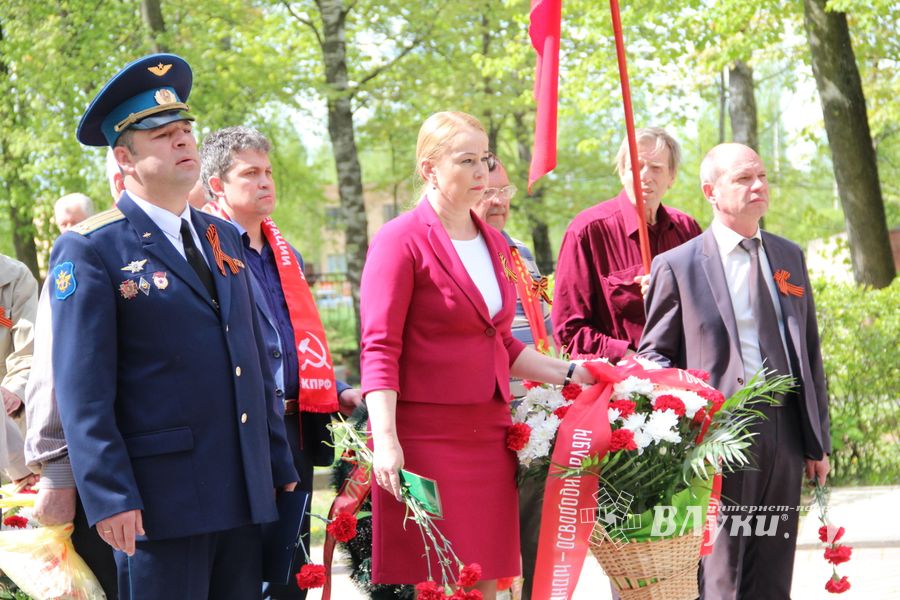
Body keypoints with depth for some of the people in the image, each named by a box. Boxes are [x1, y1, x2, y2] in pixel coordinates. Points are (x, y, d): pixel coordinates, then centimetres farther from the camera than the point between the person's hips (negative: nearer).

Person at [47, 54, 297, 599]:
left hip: (246, 494, 6)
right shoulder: (90, 251, -5)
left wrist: (280, 464, 16)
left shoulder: (224, 240, 15)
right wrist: (109, 497, -17)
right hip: (160, 501, -6)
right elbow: (83, 390, -11)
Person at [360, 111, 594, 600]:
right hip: (424, 435, -7)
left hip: (488, 431, 7)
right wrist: (386, 442, -21)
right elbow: (379, 350, -12)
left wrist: (570, 373, 14)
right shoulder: (401, 240, -6)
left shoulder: (495, 245, 16)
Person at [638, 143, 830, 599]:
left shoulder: (790, 257, 15)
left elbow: (809, 352, 16)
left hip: (784, 432, 5)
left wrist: (818, 441, 13)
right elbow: (654, 354, 3)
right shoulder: (677, 265, 1)